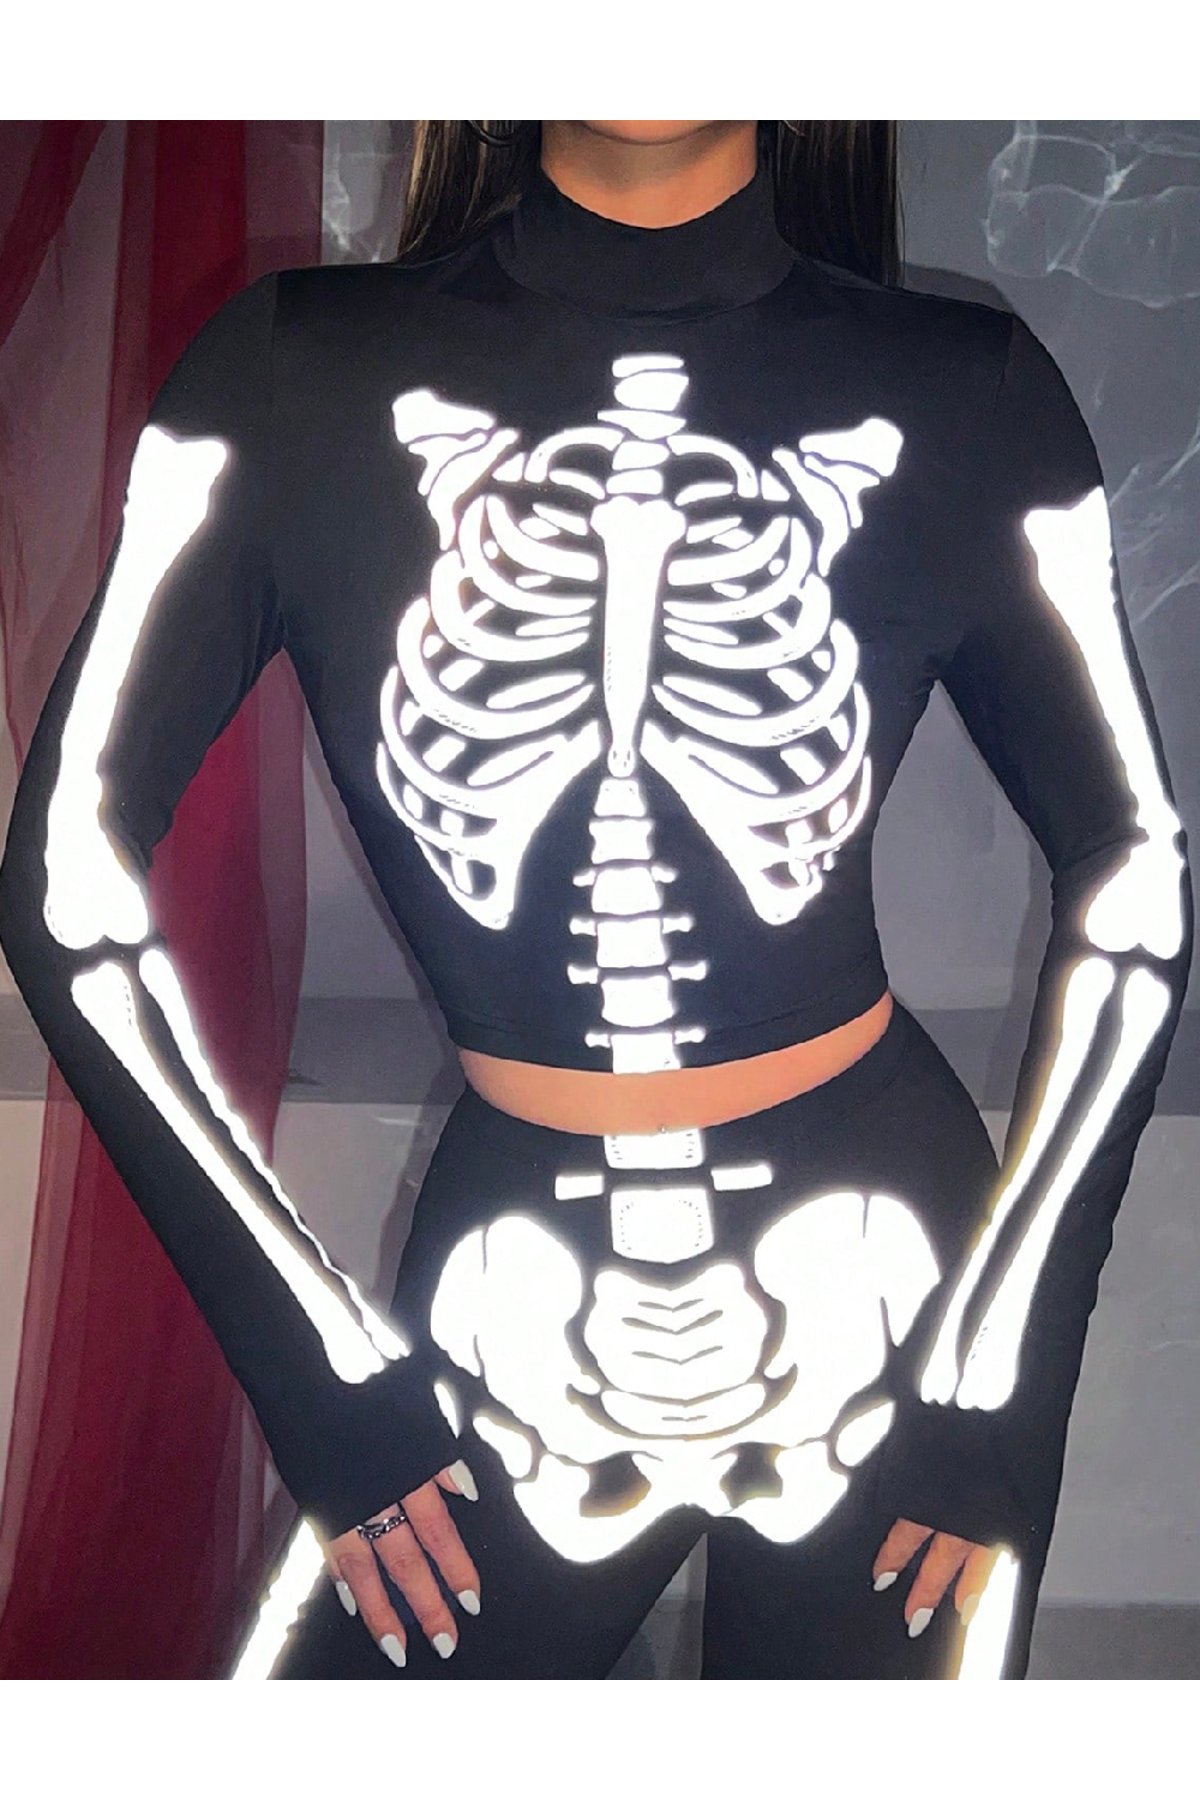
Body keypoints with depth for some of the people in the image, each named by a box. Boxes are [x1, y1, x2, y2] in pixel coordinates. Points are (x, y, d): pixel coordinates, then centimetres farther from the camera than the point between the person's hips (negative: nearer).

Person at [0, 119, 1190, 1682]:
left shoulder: (965, 398, -4)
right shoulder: (299, 374, -6)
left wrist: (1000, 1356, -2)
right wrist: (322, 1364, -4)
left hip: (872, 1252, 0)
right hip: (520, 1285, 1)